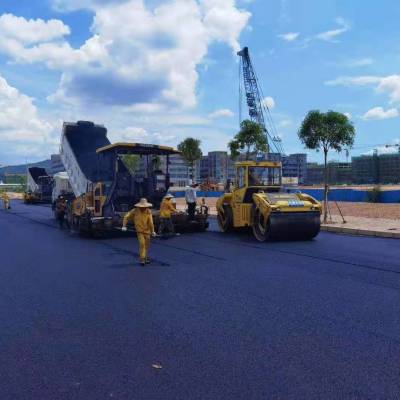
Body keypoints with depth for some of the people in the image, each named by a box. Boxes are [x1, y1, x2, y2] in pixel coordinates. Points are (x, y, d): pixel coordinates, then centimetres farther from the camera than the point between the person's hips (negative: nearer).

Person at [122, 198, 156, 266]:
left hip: (147, 230, 2)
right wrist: (124, 226, -5)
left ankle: (146, 258, 27)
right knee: (142, 244, -13)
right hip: (139, 231, -2)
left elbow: (150, 222, -10)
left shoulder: (148, 211, -7)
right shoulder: (135, 211, -8)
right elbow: (126, 217, -1)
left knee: (147, 245, 9)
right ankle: (142, 259, -8)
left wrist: (152, 231, -11)